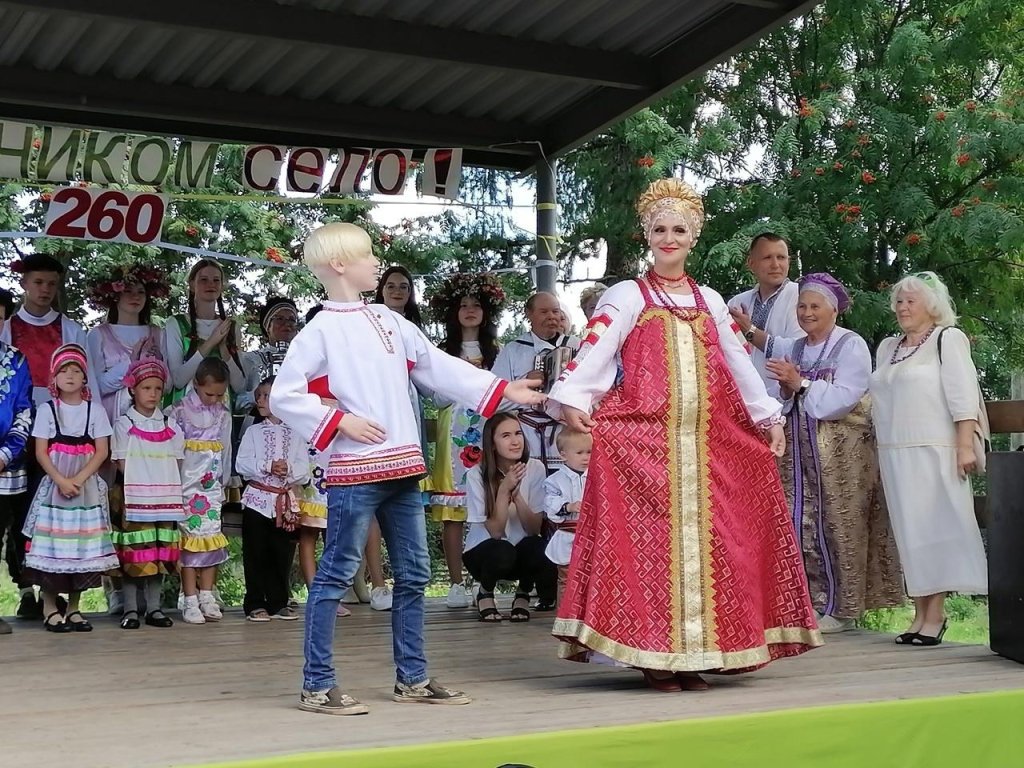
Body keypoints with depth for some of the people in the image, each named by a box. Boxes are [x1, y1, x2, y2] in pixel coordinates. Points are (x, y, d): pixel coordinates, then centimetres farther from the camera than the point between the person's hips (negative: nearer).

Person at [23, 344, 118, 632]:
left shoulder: (95, 411, 6)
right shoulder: (47, 410, 4)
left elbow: (102, 451, 0)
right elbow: (41, 452, -1)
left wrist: (78, 480, -13)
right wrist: (61, 481, -15)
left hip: (87, 487, 1)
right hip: (54, 485, -1)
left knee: (83, 547, 1)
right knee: (51, 545, -6)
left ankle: (73, 609, 11)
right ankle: (50, 609, 2)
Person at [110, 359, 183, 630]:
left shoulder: (170, 425, 11)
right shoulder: (124, 424, 0)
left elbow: (177, 462, 12)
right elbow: (121, 463, -5)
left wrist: (168, 483, 0)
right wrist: (145, 478, -12)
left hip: (164, 498, 4)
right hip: (134, 497, -4)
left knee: (160, 554, 5)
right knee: (134, 553, -5)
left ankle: (154, 608, 13)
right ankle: (130, 609, 4)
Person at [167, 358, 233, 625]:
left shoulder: (223, 414, 9)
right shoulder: (180, 411, -6)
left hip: (212, 485, 5)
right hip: (186, 484, -4)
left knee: (211, 538, 4)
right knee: (190, 538, -4)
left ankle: (206, 596, 9)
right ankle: (190, 600, -2)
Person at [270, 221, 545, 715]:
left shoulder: (387, 321, 15)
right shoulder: (320, 331, -6)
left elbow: (438, 367, 18)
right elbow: (284, 397, -11)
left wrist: (504, 390, 16)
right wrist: (339, 421, -16)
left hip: (402, 468, 8)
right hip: (353, 471, -7)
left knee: (413, 574, 11)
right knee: (336, 574, -3)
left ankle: (412, 678, 21)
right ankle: (316, 685, 3)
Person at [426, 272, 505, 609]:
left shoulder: (495, 350, 14)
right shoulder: (444, 351, 10)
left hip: (487, 431, 1)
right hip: (454, 432, -1)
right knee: (452, 509, -6)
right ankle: (456, 583, -2)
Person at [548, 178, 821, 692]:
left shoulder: (710, 301, 18)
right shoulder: (626, 297, 5)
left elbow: (739, 365, 19)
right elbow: (594, 352, -8)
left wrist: (769, 418, 13)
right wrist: (571, 400, -24)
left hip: (710, 442, 4)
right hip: (643, 440, -4)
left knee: (705, 541, 1)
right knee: (650, 540, -9)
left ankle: (693, 654, 8)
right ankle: (654, 656, -3)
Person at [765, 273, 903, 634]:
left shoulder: (851, 346, -2)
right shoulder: (792, 349, 17)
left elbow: (844, 397, -14)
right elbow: (784, 400, 17)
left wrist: (800, 384, -15)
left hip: (842, 452, -6)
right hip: (800, 450, 6)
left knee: (836, 526, -5)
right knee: (802, 525, 0)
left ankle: (840, 608, 3)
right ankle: (812, 603, 6)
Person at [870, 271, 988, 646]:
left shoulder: (948, 339, 0)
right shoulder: (887, 348, 19)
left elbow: (963, 396, -8)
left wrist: (965, 445, -16)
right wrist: (883, 451, 16)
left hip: (934, 452, -6)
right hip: (895, 454, 6)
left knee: (936, 528, -6)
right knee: (909, 532, 4)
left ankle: (936, 612, -5)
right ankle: (920, 612, 6)